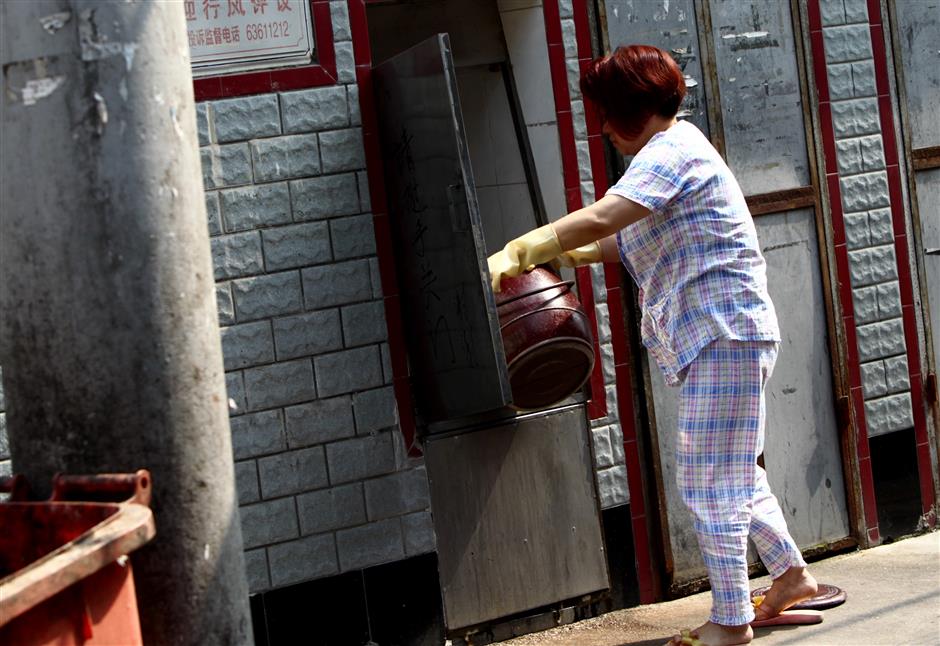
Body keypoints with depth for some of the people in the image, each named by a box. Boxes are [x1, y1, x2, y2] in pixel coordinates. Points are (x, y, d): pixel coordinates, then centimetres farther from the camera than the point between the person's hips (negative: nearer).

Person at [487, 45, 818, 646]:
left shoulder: (672, 150, -15)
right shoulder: (674, 148, 18)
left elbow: (598, 219, -28)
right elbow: (628, 240, 28)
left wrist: (518, 252, -22)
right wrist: (568, 254, 17)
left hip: (723, 332, -11)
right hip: (712, 335, 11)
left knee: (707, 478, -6)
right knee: (732, 470, 18)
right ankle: (791, 572, 29)